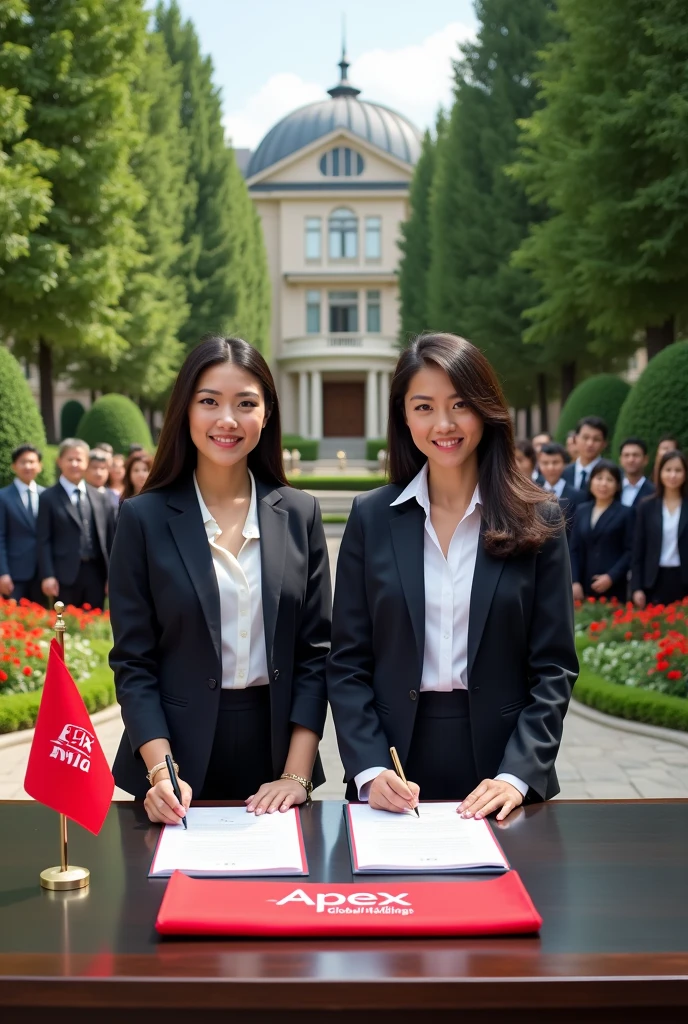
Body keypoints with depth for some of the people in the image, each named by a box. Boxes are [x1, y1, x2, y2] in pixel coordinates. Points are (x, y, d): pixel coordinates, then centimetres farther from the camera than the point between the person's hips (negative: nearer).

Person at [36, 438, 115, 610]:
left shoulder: (101, 498, 13)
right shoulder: (49, 498, 1)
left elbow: (109, 537, 11)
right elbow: (44, 540, -3)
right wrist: (47, 576, -12)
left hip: (96, 572, 4)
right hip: (65, 574, -3)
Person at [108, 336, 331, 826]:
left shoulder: (300, 513, 2)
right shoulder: (144, 517, -4)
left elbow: (315, 652, 1)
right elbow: (133, 663, -4)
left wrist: (297, 775, -8)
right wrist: (161, 771, -17)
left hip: (277, 744, 2)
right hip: (181, 753, -1)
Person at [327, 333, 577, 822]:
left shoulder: (537, 521, -2)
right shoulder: (372, 517, 0)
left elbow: (555, 666, -3)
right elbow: (347, 662, 0)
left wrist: (516, 775, -13)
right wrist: (370, 770, -13)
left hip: (500, 755, 0)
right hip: (396, 752, 1)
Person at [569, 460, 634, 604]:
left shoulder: (625, 513, 3)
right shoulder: (581, 510, 14)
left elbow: (630, 551, -3)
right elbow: (574, 550, 10)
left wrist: (611, 577, -13)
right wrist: (575, 582, 0)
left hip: (614, 587, -3)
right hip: (585, 587, 3)